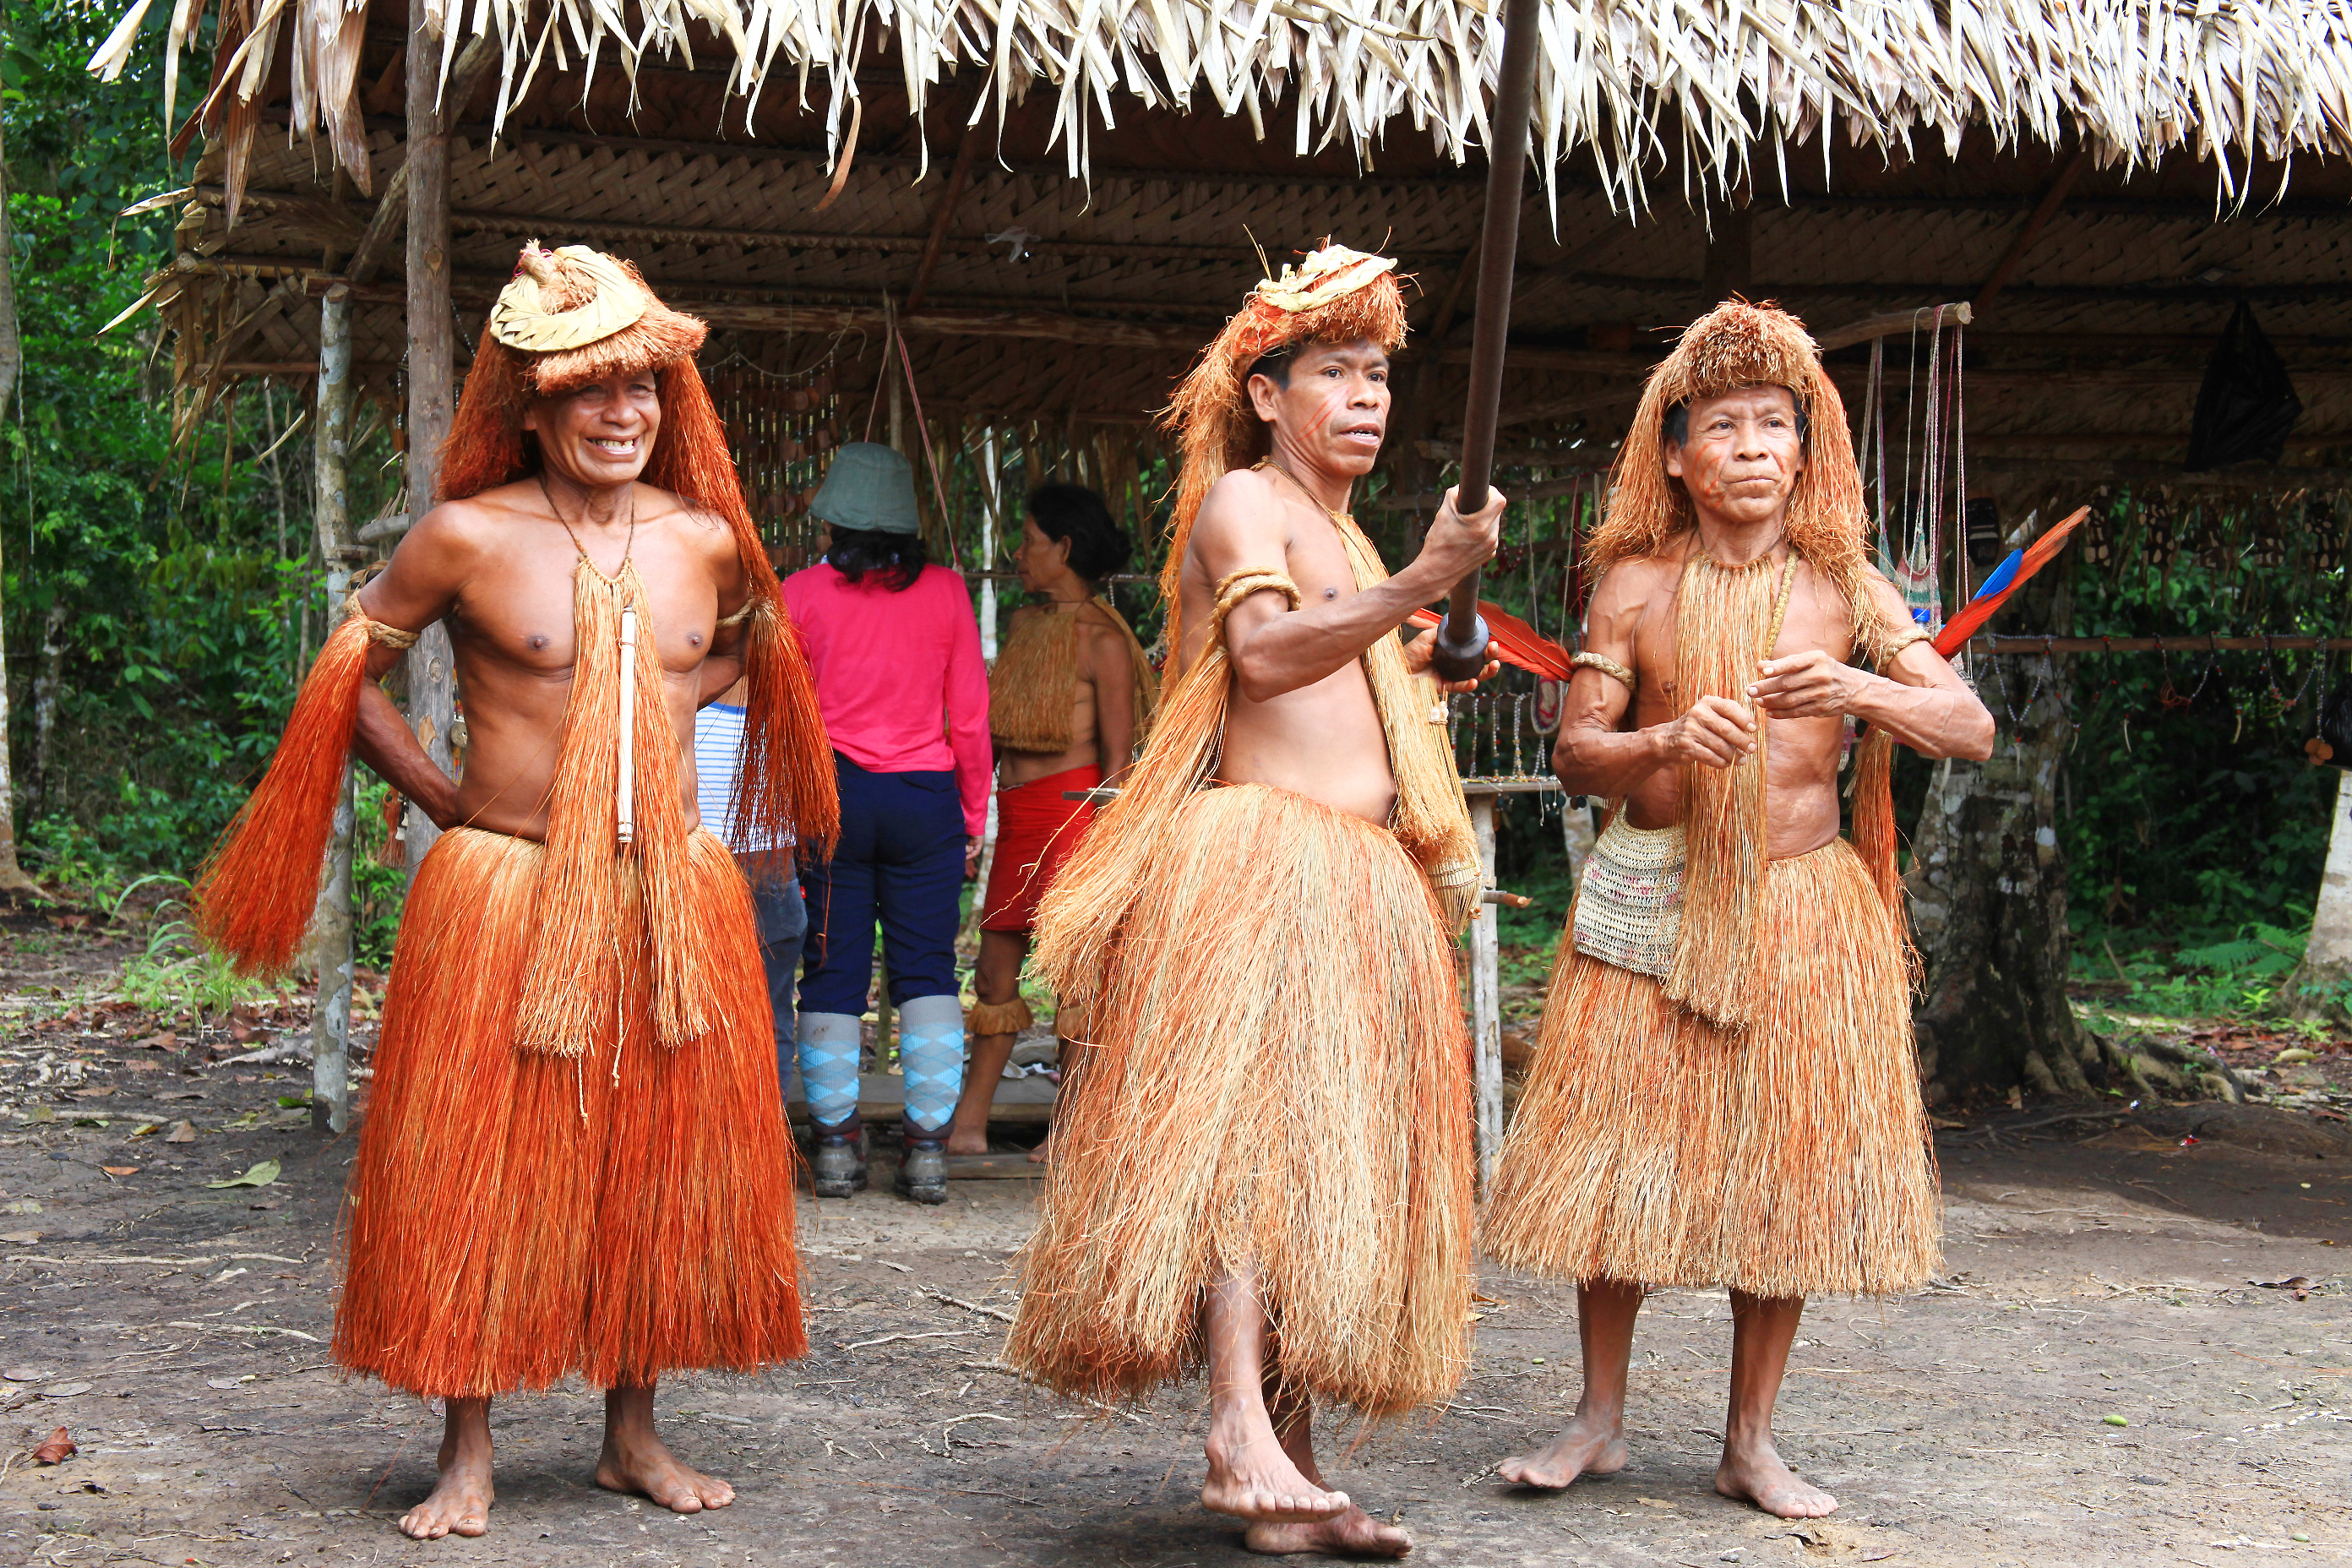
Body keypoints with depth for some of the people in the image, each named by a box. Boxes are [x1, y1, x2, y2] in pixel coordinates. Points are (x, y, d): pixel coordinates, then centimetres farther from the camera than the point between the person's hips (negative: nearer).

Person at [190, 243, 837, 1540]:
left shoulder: (705, 540, 4)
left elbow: (753, 642, 27)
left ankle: (632, 1433, 22)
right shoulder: (470, 537, -7)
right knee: (481, 1171, -1)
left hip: (673, 899, 4)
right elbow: (350, 670, 3)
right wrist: (447, 803, 4)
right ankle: (467, 1459, 10)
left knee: (658, 1165, 8)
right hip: (505, 898, -4)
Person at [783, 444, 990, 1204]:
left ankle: (835, 1142, 7)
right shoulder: (946, 592, 1)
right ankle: (928, 1146, 0)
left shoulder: (802, 594, -1)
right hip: (926, 798, 1)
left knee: (833, 971, 6)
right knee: (927, 971, 5)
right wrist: (974, 818, 11)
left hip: (832, 796, 0)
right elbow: (970, 717, 3)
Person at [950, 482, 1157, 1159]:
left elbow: (1118, 755, -11)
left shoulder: (1102, 639, -9)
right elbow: (993, 728, 19)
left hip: (1072, 809, -8)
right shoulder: (1026, 625, 14)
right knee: (995, 969, 8)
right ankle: (968, 1125, 13)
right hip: (1019, 817, 8)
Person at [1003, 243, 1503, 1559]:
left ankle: (1289, 1460, 6)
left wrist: (1425, 673, 22)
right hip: (1260, 860, -9)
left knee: (1324, 1153, 5)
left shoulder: (1346, 533, 26)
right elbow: (1262, 653, -21)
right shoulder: (1240, 499, -1)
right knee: (1255, 1125, -20)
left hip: (1363, 881, 9)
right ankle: (1239, 1427, -29)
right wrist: (1418, 587, -28)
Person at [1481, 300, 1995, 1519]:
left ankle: (1750, 1442, 17)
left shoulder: (1843, 588, 0)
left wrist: (1859, 691, -26)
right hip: (1649, 903, 0)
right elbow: (1575, 755, -1)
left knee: (1784, 1173, 3)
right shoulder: (1636, 585, -1)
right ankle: (1599, 1420, 18)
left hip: (1800, 909, 1)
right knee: (1617, 1161, 1)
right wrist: (1666, 743, -22)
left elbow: (1971, 727, -7)